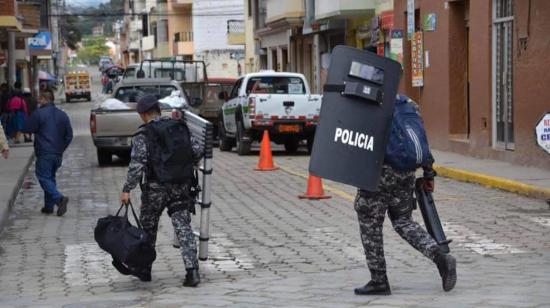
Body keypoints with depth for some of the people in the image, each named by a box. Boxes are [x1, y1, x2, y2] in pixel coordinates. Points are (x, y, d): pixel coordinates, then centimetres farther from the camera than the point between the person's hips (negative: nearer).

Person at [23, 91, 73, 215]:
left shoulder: (38, 114, -10)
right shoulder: (62, 114, 10)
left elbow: (26, 129, -5)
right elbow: (69, 135, 12)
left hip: (44, 154, -6)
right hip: (58, 154, 6)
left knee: (44, 177, -4)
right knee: (51, 177, 17)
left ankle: (59, 198, -24)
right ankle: (49, 206, 15)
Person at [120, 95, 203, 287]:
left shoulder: (143, 135, -8)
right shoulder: (180, 128, 7)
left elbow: (137, 164, -17)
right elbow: (198, 149, 4)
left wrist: (127, 189, -16)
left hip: (156, 187, -3)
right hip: (182, 186, 3)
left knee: (148, 228, 14)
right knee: (183, 227, 0)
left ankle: (143, 269, 26)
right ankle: (192, 270, -13)